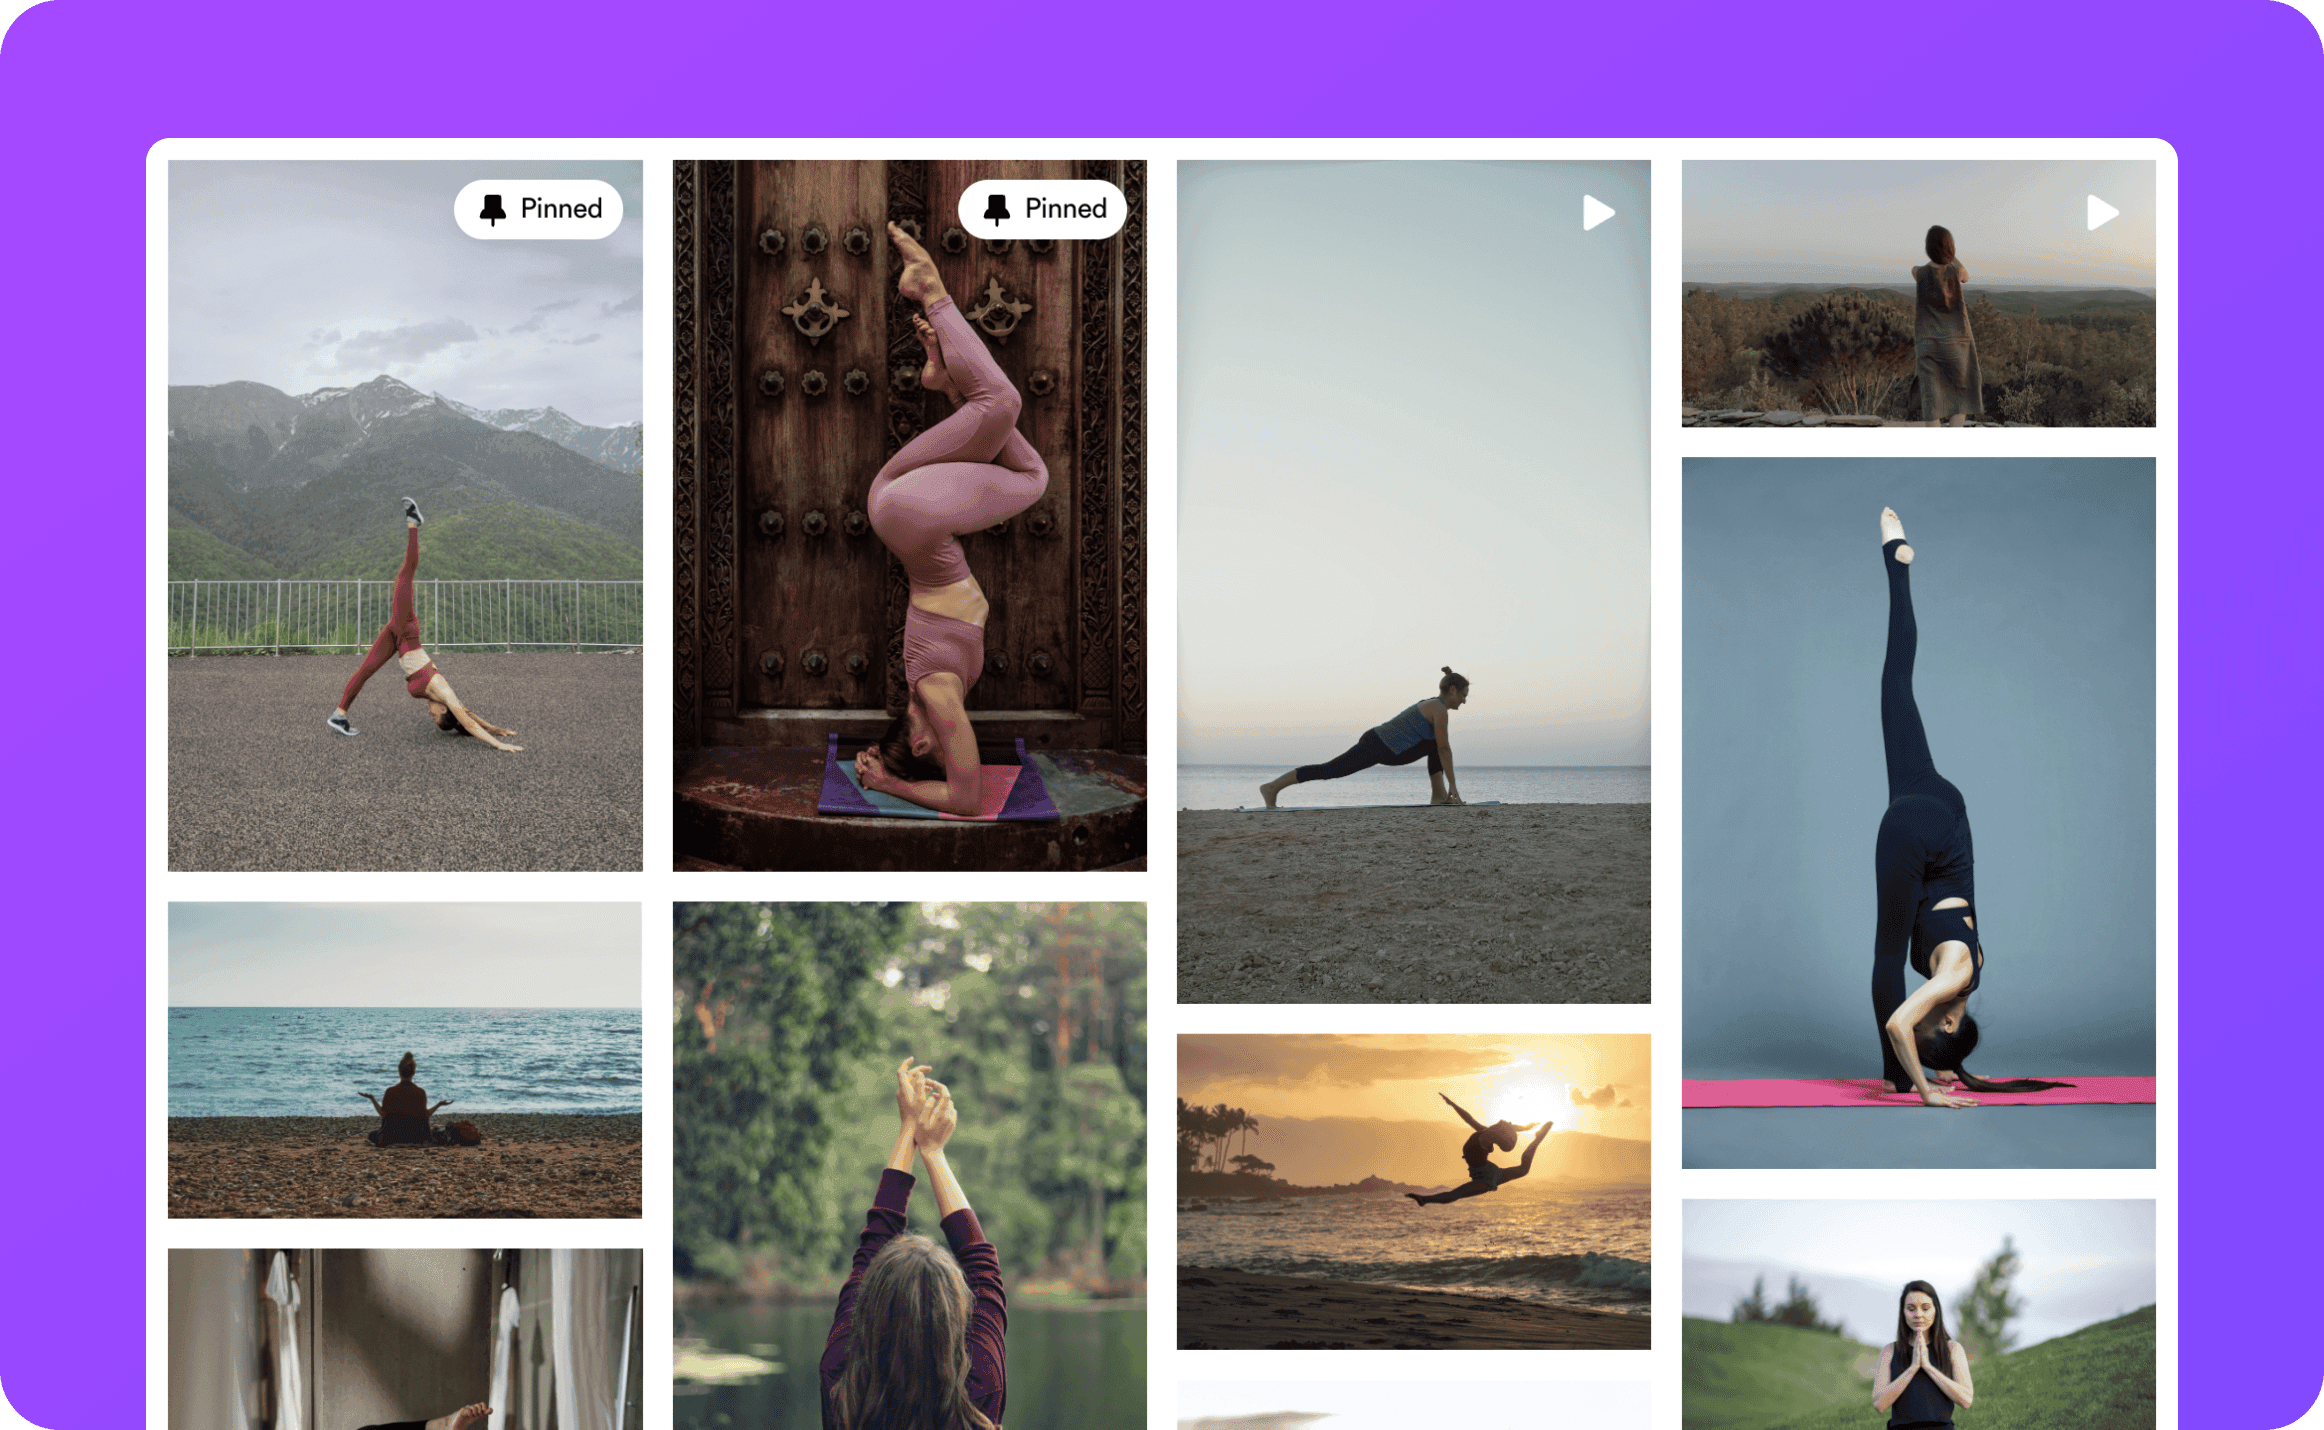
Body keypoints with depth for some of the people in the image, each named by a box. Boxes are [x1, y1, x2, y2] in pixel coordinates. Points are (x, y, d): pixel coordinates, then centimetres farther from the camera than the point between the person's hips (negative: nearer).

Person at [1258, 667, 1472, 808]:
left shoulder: (1429, 706, 20)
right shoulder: (1440, 710, -10)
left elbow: (1441, 749, 27)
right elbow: (1445, 750, -11)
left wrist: (1445, 787, 27)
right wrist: (1453, 785, -6)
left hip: (1376, 741, 10)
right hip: (1376, 748, -10)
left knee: (1433, 744, 14)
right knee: (1330, 771, -8)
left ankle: (1438, 796, 11)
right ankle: (1272, 787, -7)